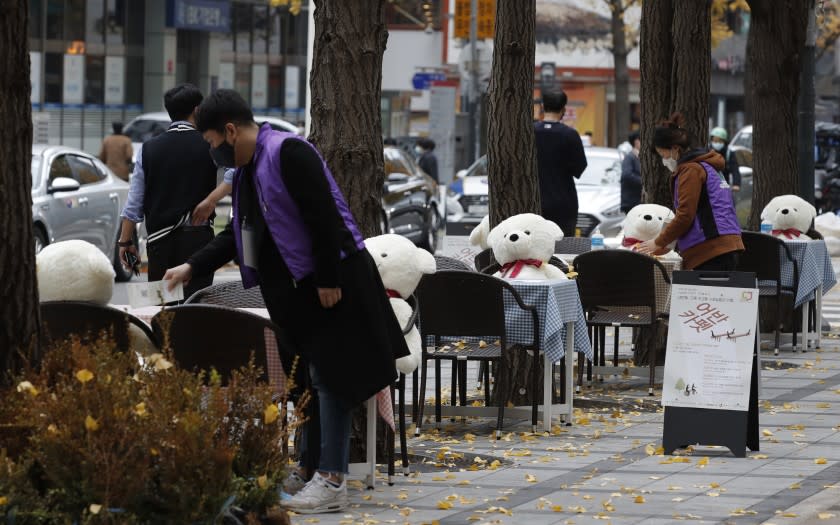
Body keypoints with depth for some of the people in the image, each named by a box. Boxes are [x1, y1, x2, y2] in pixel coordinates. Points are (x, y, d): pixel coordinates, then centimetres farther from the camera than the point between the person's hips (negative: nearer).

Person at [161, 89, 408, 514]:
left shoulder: (288, 154, -17)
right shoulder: (246, 170, 14)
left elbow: (323, 218, -23)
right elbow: (237, 236, 21)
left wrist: (328, 282, -23)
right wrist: (192, 268, 14)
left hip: (330, 283, -10)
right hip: (294, 288, 10)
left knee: (328, 376, -9)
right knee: (307, 376, 14)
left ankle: (332, 481, -10)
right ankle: (309, 470, 21)